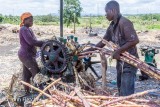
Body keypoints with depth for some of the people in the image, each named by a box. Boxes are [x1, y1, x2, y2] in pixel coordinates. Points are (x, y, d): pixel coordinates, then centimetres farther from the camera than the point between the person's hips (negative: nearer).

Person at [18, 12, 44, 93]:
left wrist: (43, 45, 2)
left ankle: (27, 91, 22)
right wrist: (44, 43, -19)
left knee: (27, 74, 14)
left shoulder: (28, 29, 15)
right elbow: (31, 41, -25)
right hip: (26, 55, -10)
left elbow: (34, 41, 15)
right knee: (36, 72, -5)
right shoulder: (24, 29, -17)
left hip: (27, 54, 10)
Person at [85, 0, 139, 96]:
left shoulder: (124, 23, -18)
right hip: (120, 62, 10)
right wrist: (88, 51, 14)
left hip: (129, 62, -9)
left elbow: (135, 40, -26)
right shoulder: (112, 26, 10)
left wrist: (118, 51, -22)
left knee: (126, 93, -8)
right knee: (121, 90, 17)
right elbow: (103, 42, 18)